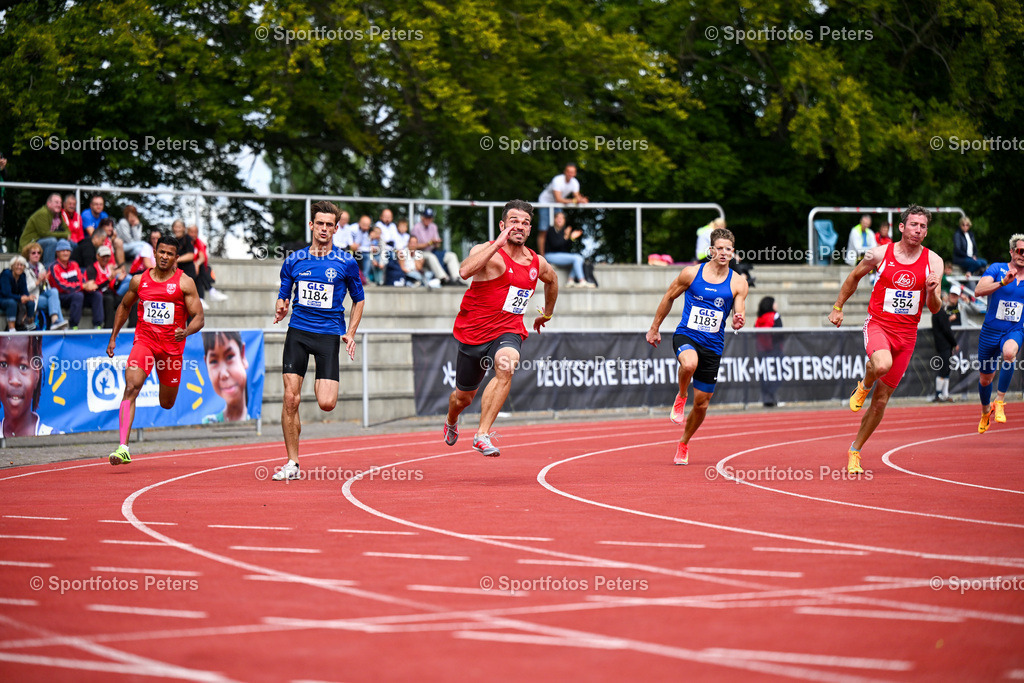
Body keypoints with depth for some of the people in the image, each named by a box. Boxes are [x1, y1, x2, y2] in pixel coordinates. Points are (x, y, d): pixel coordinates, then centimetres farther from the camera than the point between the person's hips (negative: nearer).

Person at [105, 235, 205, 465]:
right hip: (144, 341, 0)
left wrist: (186, 331, -26)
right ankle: (123, 448, -30)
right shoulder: (139, 280, 4)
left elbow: (199, 318, -6)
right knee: (131, 388, -24)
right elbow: (124, 307, 21)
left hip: (172, 346, 0)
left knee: (167, 404, 13)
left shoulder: (184, 283, -3)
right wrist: (113, 337, 17)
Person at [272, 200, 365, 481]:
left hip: (329, 334, -1)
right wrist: (280, 309, -8)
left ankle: (323, 384, 26)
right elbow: (283, 295, 15)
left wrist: (350, 333, 1)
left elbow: (358, 299, 12)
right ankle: (292, 464, 3)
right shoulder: (294, 260, 6)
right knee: (290, 399, -8)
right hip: (297, 332, 2)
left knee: (326, 403, -13)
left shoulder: (346, 263, 1)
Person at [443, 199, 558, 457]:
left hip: (508, 331, 2)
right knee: (464, 397, 14)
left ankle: (482, 435, -32)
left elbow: (552, 280, 30)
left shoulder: (537, 263, 5)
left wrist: (547, 314, 37)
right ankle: (451, 421, 53)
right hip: (473, 332, -2)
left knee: (506, 365, -34)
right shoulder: (486, 252, -13)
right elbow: (465, 272, -36)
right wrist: (497, 245, -36)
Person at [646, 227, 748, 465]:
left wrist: (739, 321, -26)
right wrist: (654, 328, 13)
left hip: (713, 345, 2)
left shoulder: (738, 283, 0)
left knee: (701, 404, 6)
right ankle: (680, 396, -8)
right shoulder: (691, 273, -3)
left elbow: (740, 314, 0)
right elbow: (669, 297, 9)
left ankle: (684, 444, 31)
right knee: (689, 363, -39)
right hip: (686, 335, -2)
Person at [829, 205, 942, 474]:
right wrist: (838, 307, 17)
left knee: (880, 401, 6)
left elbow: (935, 309, -2)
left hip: (907, 332, 2)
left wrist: (932, 292, -23)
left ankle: (855, 451, 22)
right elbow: (854, 277, 14)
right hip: (878, 324, -2)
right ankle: (864, 386, 0)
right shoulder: (880, 254, -4)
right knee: (882, 364, -37)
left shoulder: (933, 262, -1)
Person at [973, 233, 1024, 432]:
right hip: (991, 330, -1)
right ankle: (986, 411, 42)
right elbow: (978, 291, -24)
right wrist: (1003, 282, -35)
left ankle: (999, 401, -22)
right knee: (985, 378, 11)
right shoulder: (997, 269, -8)